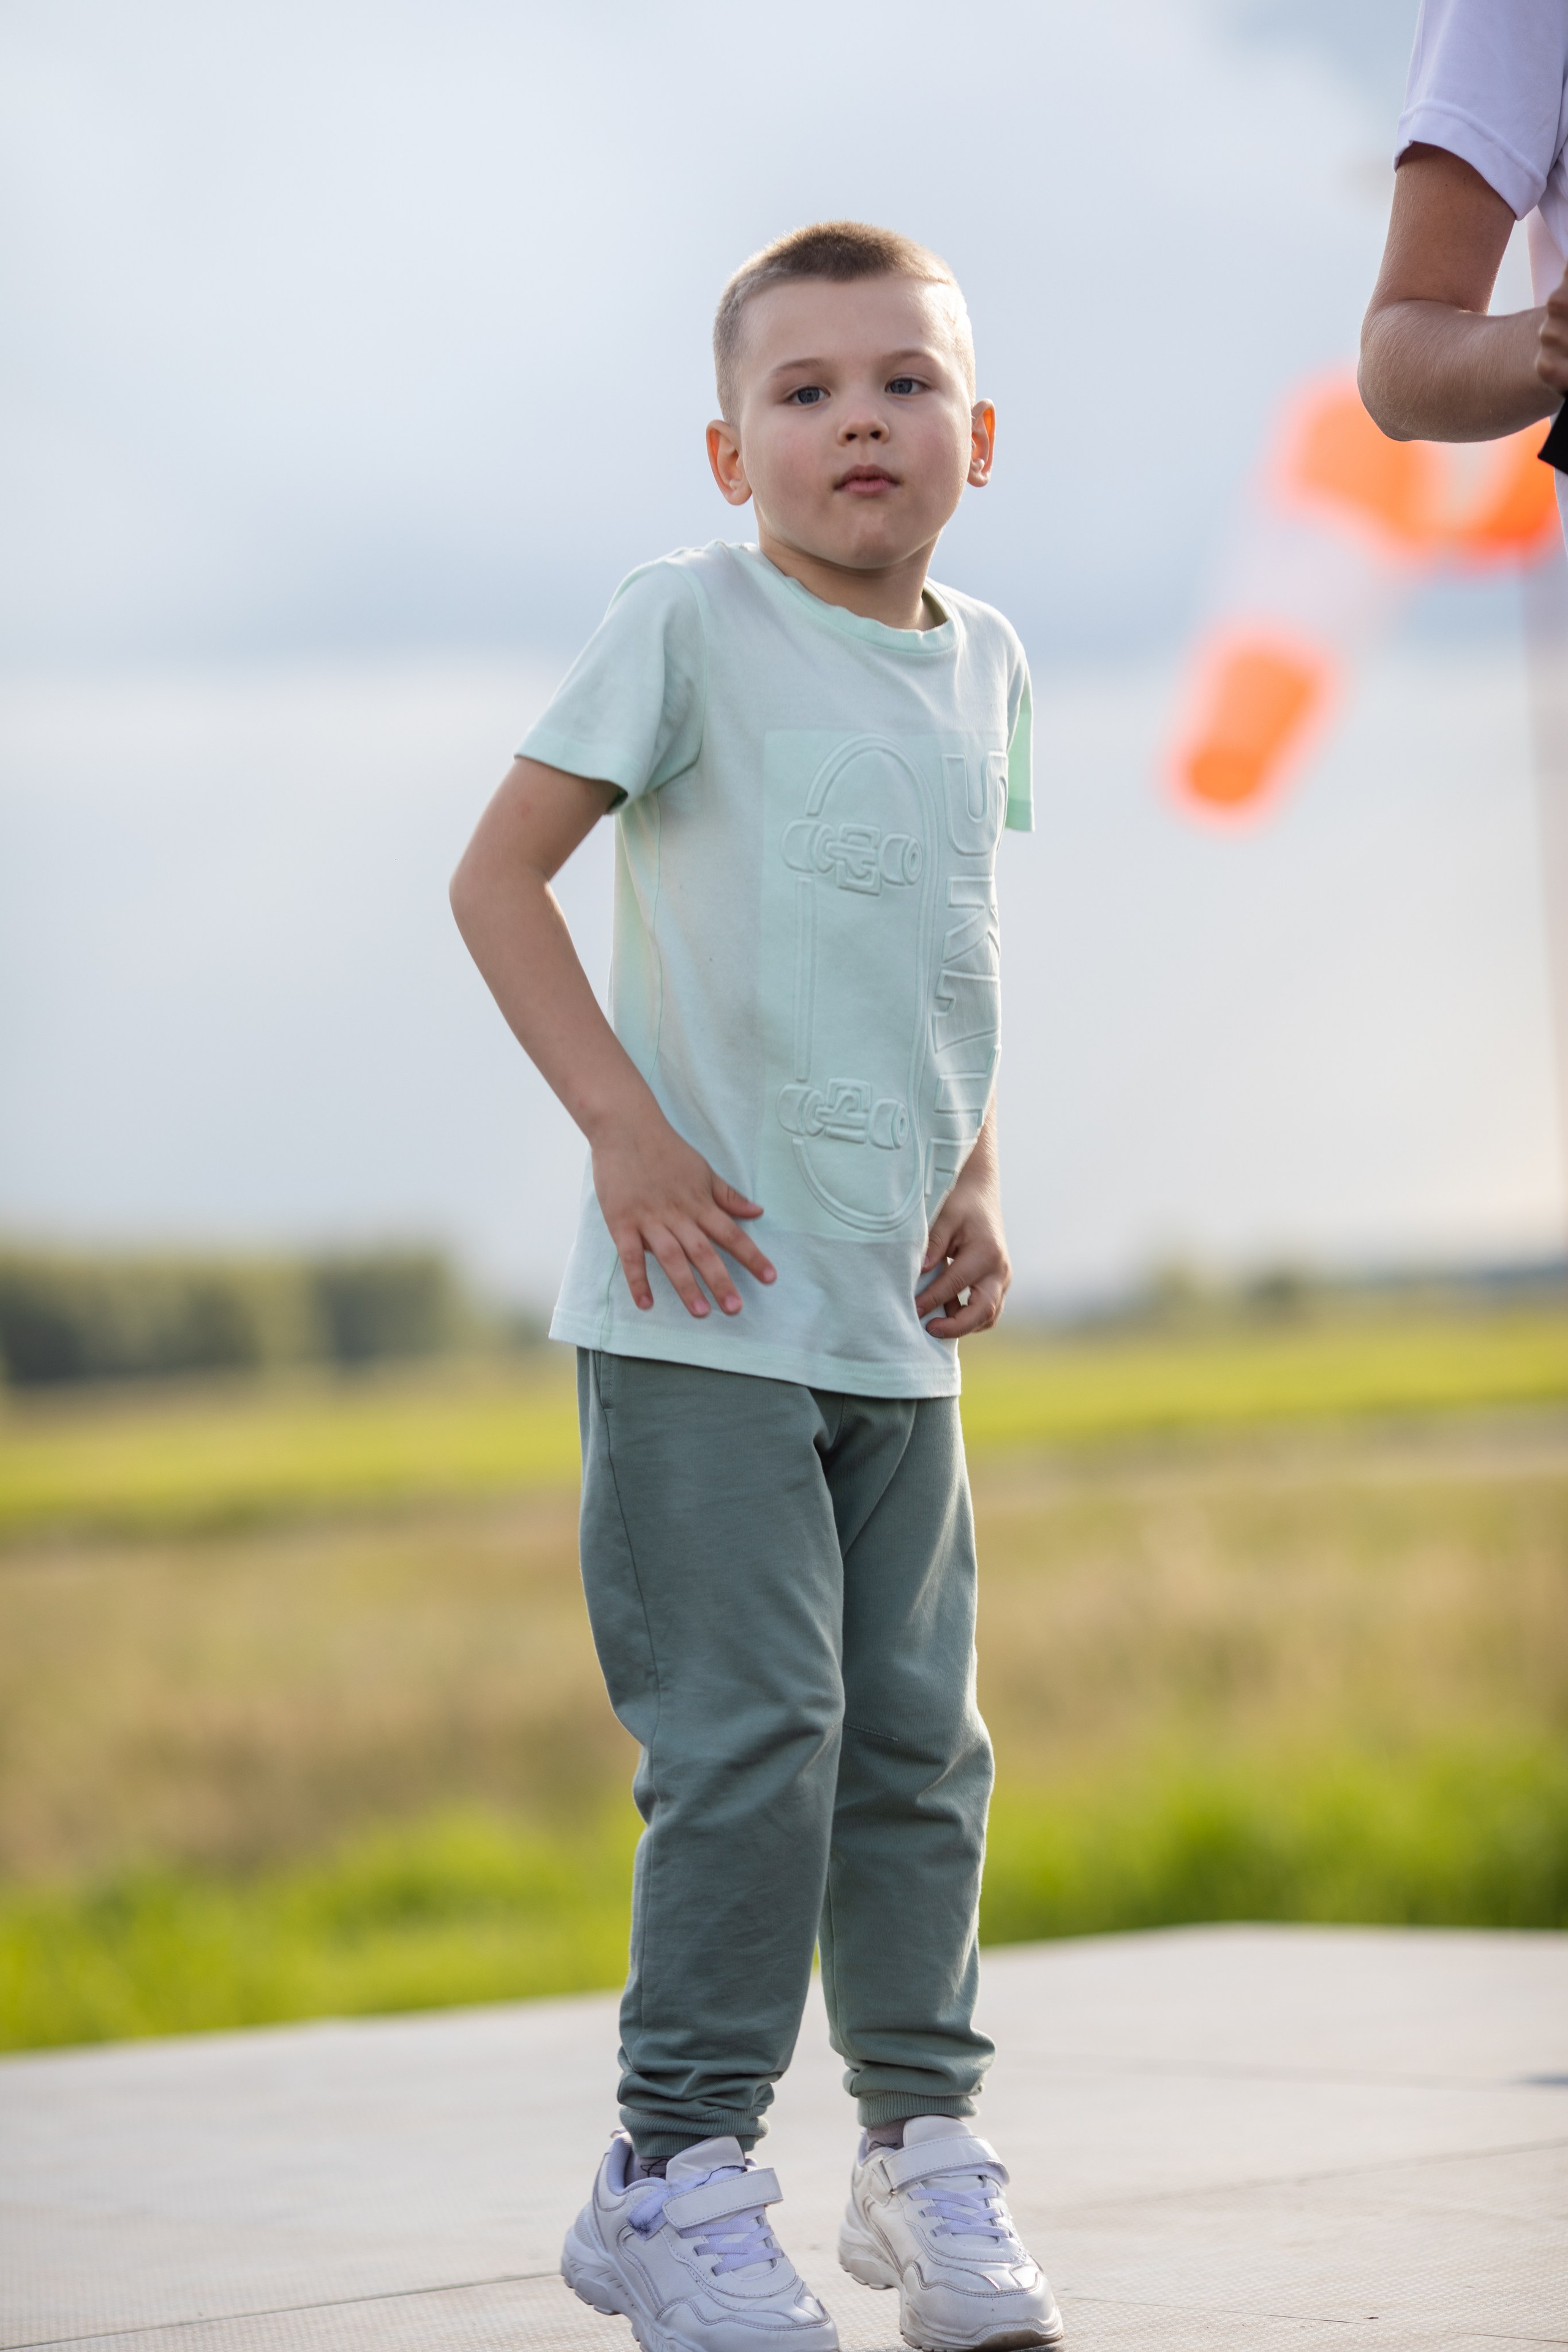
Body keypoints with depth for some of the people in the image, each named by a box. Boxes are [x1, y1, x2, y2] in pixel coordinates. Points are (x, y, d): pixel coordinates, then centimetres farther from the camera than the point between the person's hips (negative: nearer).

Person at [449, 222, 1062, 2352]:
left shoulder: (986, 665, 10)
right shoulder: (692, 618, -7)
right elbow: (499, 875, -8)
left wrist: (977, 1181, 11)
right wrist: (625, 1129, -15)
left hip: (898, 1318, 6)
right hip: (705, 1302, -6)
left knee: (917, 1735, 9)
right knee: (748, 1734, -9)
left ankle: (926, 2139, 21)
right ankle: (681, 2175, 2)